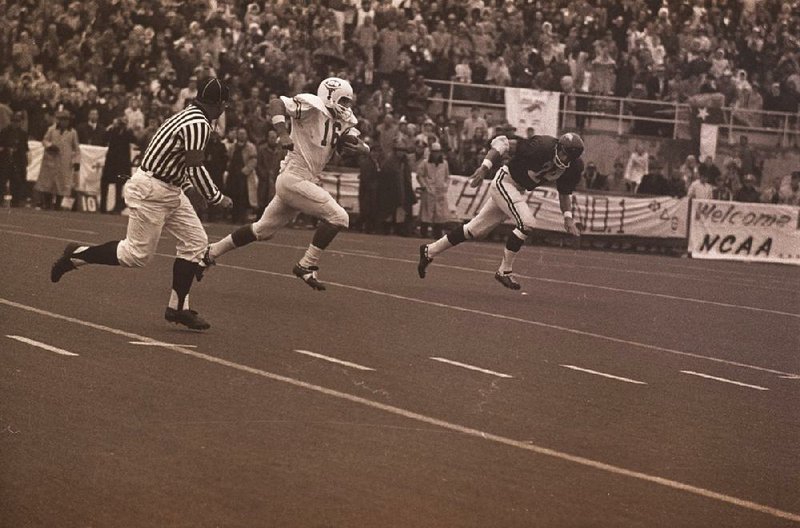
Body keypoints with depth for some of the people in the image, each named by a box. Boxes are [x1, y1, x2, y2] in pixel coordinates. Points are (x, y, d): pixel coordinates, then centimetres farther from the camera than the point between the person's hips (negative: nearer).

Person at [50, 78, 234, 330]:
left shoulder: (188, 115, 9)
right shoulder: (198, 124, -22)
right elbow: (195, 169, -23)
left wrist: (188, 185, 12)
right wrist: (217, 198, -11)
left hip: (170, 191, 10)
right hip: (152, 191, -10)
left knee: (195, 241, 5)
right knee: (137, 255, -2)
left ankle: (177, 307, 8)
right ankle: (77, 254, 14)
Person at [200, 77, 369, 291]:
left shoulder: (342, 122, 12)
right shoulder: (312, 107, -12)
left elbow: (362, 147, 10)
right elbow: (276, 103, -18)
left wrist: (358, 145, -13)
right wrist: (283, 133, -30)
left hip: (306, 182, 9)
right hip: (294, 179, -9)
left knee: (263, 230, 17)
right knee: (337, 217, -13)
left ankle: (210, 253, 27)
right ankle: (306, 266, -7)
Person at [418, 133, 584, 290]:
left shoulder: (573, 167, -8)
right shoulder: (543, 147, -29)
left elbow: (565, 193, 9)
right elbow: (503, 143, -22)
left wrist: (568, 218, -4)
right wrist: (485, 167, -28)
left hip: (518, 190, 7)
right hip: (505, 181, -7)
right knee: (526, 223, -23)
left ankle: (430, 251, 24)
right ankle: (504, 271, -10)